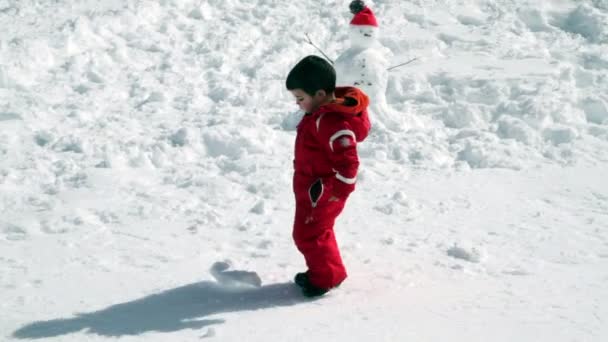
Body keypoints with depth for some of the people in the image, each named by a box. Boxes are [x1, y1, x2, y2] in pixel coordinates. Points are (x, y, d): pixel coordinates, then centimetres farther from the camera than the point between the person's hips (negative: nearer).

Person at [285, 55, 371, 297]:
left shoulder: (330, 122, -29)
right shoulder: (324, 112, 4)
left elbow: (347, 160, -31)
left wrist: (340, 191, -24)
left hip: (321, 192, -10)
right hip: (312, 187, 10)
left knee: (308, 234, 0)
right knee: (319, 230, 22)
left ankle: (327, 277, 14)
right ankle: (320, 271, 38)